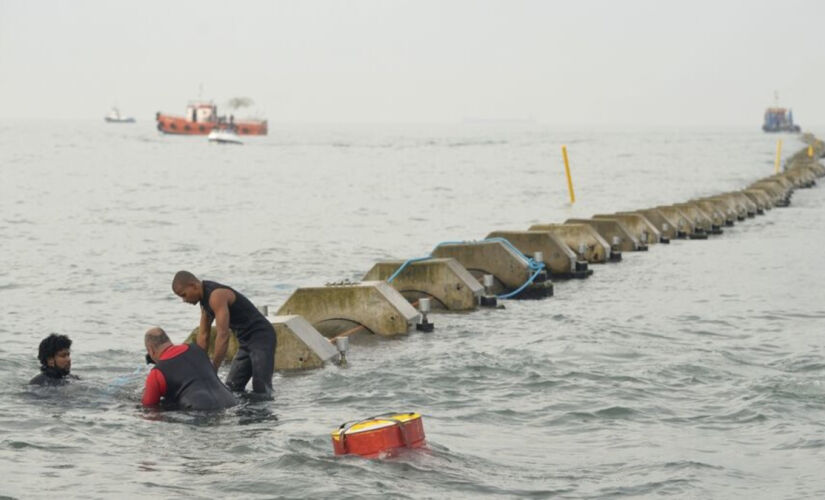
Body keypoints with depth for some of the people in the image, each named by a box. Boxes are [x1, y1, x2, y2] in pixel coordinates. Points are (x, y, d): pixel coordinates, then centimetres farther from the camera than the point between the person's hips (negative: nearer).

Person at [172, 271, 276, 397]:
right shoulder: (205, 298, 10)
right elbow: (203, 335, 14)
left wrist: (213, 371, -22)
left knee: (261, 391, -16)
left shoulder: (216, 296, -22)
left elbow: (223, 336, -26)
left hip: (261, 337, -10)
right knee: (232, 387, 7)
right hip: (245, 341, 10)